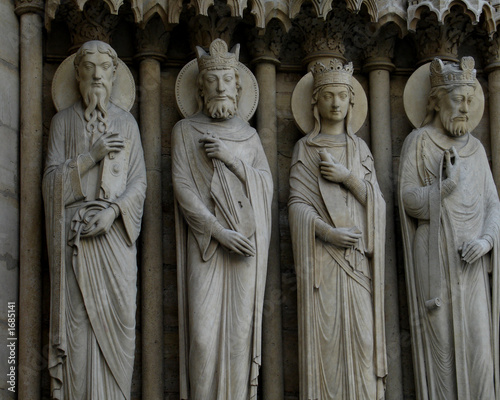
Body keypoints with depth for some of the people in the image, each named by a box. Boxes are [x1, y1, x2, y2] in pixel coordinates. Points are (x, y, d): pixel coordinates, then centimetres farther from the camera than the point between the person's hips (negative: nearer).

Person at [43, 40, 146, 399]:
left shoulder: (126, 123, 13)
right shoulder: (63, 122, 11)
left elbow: (139, 181, 6)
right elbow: (52, 178, 2)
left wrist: (113, 210, -10)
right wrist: (91, 156, -11)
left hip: (115, 232, 1)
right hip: (74, 235, -1)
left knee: (117, 315, -4)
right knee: (77, 319, -5)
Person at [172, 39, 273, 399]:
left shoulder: (249, 135, 15)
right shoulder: (186, 131, 6)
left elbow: (267, 186, 7)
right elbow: (183, 188, -3)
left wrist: (231, 159, -8)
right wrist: (220, 231, -13)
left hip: (246, 242, 2)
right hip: (206, 243, -2)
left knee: (241, 327, -1)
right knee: (204, 331, -9)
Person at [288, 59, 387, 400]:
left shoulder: (360, 149, 14)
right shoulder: (305, 149, 6)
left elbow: (375, 201, 5)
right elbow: (297, 203, -3)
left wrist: (347, 177, -12)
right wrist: (328, 232, -19)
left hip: (357, 257, 2)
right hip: (321, 256, -2)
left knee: (361, 332, -3)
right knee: (324, 335, -6)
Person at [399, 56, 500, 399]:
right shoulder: (419, 142, 2)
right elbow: (409, 200, -5)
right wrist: (446, 186, -19)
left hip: (471, 260, 4)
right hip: (435, 257, -4)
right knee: (441, 343, -3)